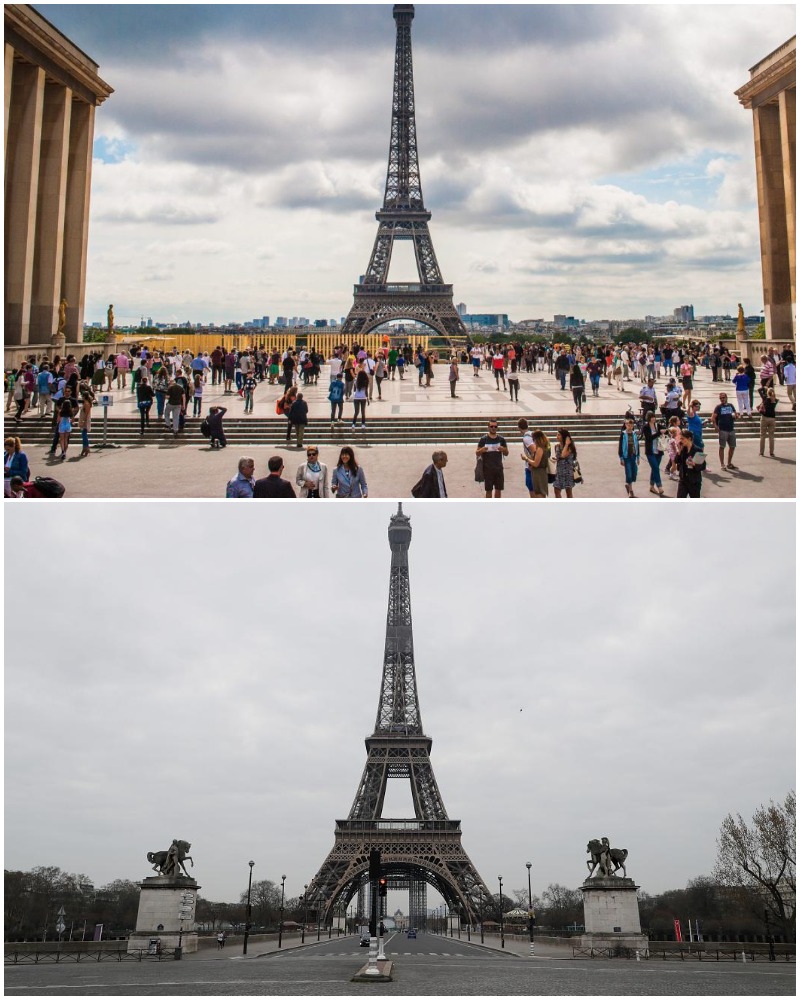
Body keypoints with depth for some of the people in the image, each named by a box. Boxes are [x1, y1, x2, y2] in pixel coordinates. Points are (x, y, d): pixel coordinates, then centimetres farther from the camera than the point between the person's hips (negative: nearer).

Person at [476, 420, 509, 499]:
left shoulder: (501, 439, 5)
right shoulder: (484, 439, -2)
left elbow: (506, 453, 10)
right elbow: (477, 452, 1)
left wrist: (503, 449, -13)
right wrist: (481, 450, -22)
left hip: (499, 468, 2)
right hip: (487, 468, -2)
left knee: (498, 489, 6)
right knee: (489, 490, 1)